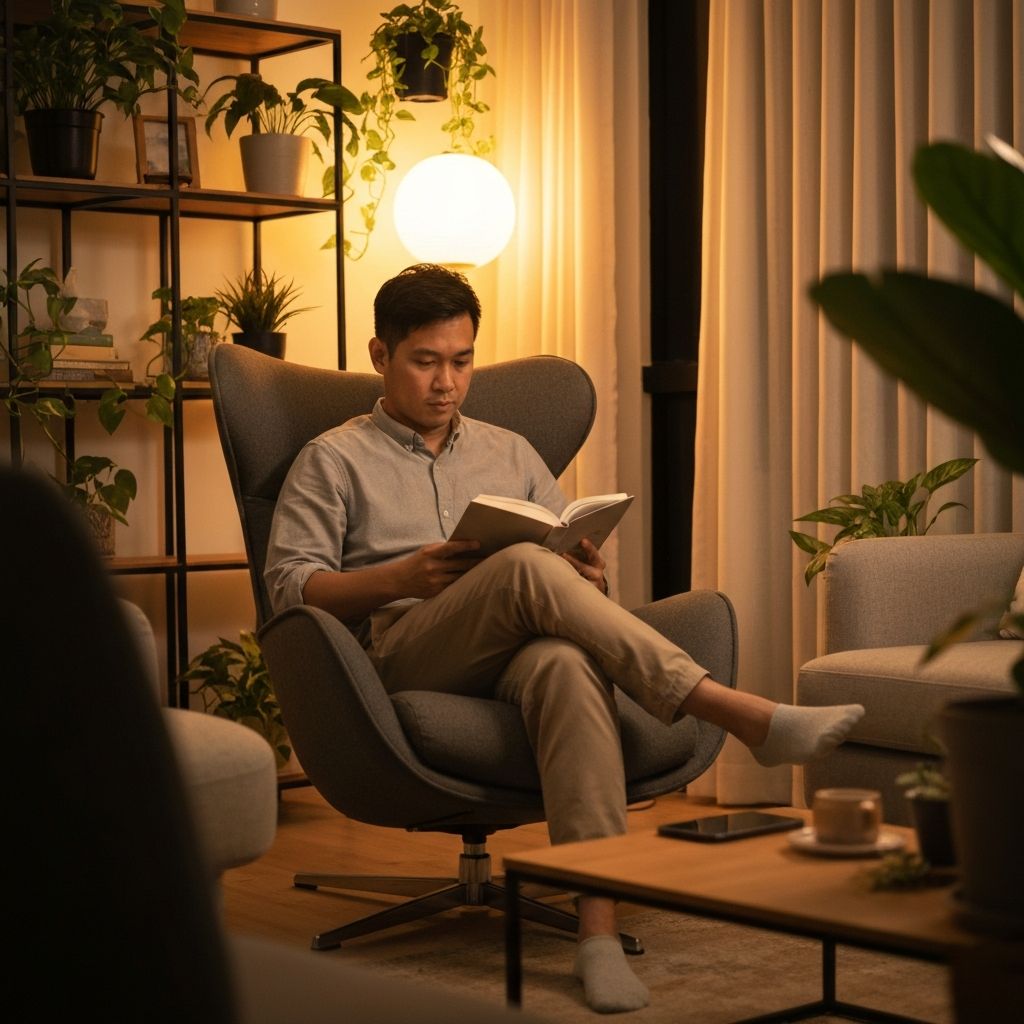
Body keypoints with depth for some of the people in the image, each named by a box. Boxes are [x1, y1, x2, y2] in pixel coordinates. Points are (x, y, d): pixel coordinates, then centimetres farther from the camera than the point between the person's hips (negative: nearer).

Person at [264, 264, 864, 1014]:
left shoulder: (511, 453, 27)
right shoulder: (335, 461, 15)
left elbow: (577, 582, 24)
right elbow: (288, 584, 3)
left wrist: (589, 577, -2)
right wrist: (405, 577, -12)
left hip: (518, 656, 3)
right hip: (404, 656, -3)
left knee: (567, 662, -37)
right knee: (525, 567, -34)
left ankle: (600, 928, -48)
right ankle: (740, 714, -36)